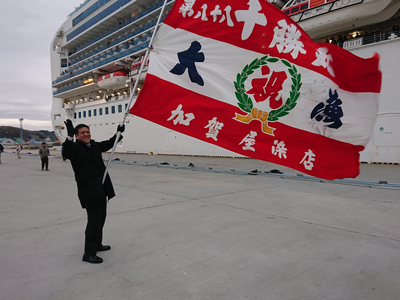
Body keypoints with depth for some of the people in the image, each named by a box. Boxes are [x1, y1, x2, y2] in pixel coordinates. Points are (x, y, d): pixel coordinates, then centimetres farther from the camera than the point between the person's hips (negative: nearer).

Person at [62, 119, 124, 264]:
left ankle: (97, 244, 40)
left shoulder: (94, 145, 12)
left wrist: (118, 134, 20)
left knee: (100, 218, 21)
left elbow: (108, 145, 28)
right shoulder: (75, 148, -10)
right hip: (89, 191, -9)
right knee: (94, 221, -4)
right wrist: (70, 136, -43)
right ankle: (88, 254, 10)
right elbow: (66, 154, -32)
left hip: (101, 190, 9)